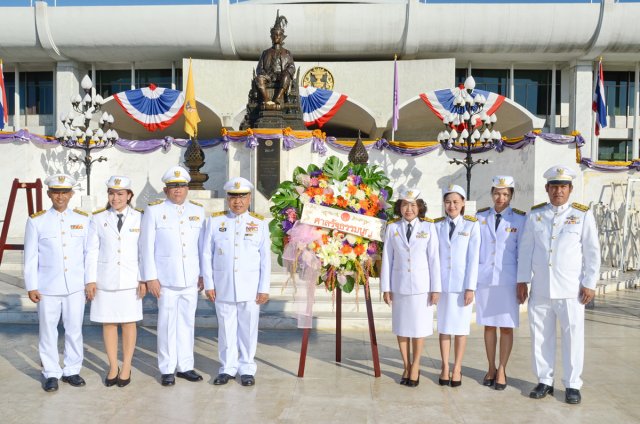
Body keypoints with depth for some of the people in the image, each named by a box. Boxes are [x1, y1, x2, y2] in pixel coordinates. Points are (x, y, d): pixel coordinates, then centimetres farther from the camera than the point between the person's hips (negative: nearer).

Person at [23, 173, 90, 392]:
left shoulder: (83, 219, 4)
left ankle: (72, 370, 23)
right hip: (48, 288, -1)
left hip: (76, 286, 1)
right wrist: (31, 287, -1)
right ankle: (51, 374, 21)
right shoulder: (36, 221, 1)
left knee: (74, 329, 9)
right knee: (48, 331, 7)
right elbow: (30, 257, 1)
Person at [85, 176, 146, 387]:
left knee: (129, 322, 5)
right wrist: (90, 280, -2)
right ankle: (113, 367, 20)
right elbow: (92, 251, 3)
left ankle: (126, 368, 18)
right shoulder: (98, 219, 3)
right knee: (108, 323, 7)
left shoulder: (140, 218, 0)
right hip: (105, 279, 1)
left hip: (130, 279, -1)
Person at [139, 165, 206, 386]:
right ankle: (167, 369, 16)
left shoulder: (198, 210, 8)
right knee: (167, 324, 3)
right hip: (166, 279, -3)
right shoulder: (154, 210, -1)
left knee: (187, 322, 10)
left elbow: (203, 244, 9)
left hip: (191, 279, 3)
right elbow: (147, 246, -3)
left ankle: (185, 366, 22)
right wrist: (150, 277, -7)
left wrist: (203, 274, 7)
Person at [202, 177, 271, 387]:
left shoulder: (260, 223, 4)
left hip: (250, 288, 0)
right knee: (226, 329, 7)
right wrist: (208, 284, 0)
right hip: (223, 287, 1)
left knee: (248, 329, 6)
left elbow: (266, 258, 2)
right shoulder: (215, 220, 5)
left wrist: (264, 288, -2)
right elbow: (207, 254, 5)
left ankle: (247, 369, 19)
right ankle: (227, 368, 21)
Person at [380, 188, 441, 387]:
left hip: (422, 284, -1)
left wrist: (436, 288, -5)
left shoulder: (428, 227, -3)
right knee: (401, 327, 9)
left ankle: (415, 367, 23)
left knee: (419, 327, 6)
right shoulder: (392, 228, 1)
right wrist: (386, 288, 0)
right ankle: (406, 366, 25)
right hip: (399, 284, 2)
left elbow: (434, 258, -3)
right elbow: (387, 258, 2)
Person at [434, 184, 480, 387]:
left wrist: (470, 288, -10)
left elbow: (473, 258, -6)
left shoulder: (471, 226, -3)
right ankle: (445, 367, 16)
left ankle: (457, 368, 14)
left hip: (462, 283, -2)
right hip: (443, 282, 2)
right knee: (444, 326, 8)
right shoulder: (437, 226, 4)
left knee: (461, 326, 5)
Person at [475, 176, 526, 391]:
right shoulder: (480, 217, 6)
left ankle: (502, 370, 16)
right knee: (488, 325, 10)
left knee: (507, 326, 3)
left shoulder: (520, 219, -1)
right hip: (484, 278, 2)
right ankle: (491, 368, 22)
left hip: (508, 279, -2)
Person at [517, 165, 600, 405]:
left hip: (570, 290, -2)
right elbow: (525, 249, 8)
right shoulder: (535, 215, 7)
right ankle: (544, 381, 21)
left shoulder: (583, 215, 2)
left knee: (572, 336, 4)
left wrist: (589, 283, -4)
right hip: (539, 289, 2)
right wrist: (522, 280, 4)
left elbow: (592, 252, 1)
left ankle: (572, 385, 17)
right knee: (541, 336, 8)